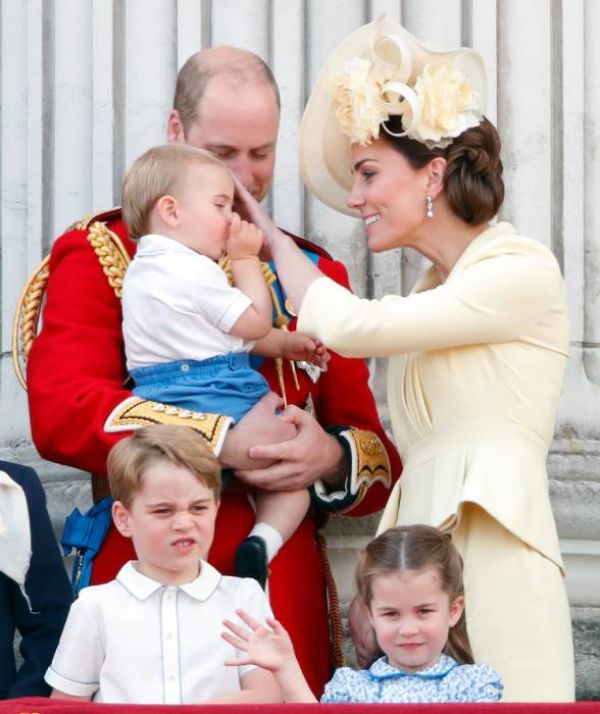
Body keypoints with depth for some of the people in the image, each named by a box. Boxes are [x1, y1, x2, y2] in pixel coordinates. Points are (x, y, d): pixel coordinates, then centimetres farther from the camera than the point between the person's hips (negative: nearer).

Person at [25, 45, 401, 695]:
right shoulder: (101, 255, 5)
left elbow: (377, 456, 15)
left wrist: (331, 458, -9)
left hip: (287, 586, 3)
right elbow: (60, 412, -12)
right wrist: (220, 443, -17)